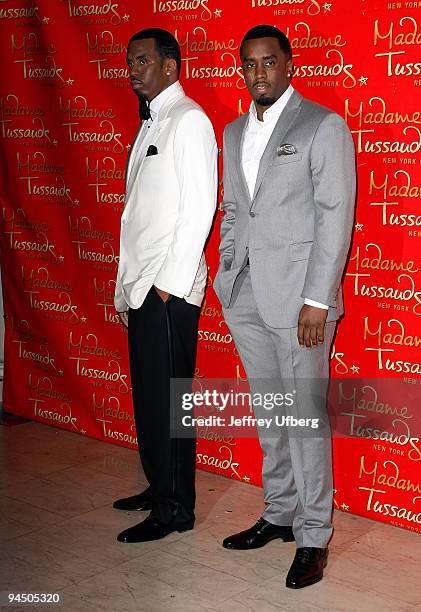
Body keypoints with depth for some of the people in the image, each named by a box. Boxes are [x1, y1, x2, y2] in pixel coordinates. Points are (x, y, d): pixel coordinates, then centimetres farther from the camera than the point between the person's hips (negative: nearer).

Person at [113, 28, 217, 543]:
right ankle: (158, 488, 29)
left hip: (169, 290, -9)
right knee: (146, 394, 15)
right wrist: (128, 287, 15)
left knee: (167, 398, -2)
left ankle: (175, 509, 10)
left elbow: (200, 206, -16)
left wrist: (170, 282, -17)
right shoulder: (150, 124, 18)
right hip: (141, 285, 9)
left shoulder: (189, 120, -8)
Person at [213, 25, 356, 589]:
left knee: (305, 414, -2)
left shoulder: (324, 126, -5)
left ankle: (313, 536, 10)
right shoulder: (234, 133, 15)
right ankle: (279, 514, 28)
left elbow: (336, 218, -11)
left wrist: (316, 300, -16)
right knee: (269, 412, 14)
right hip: (245, 295, 6)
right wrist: (228, 280, 11)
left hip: (298, 293, -6)